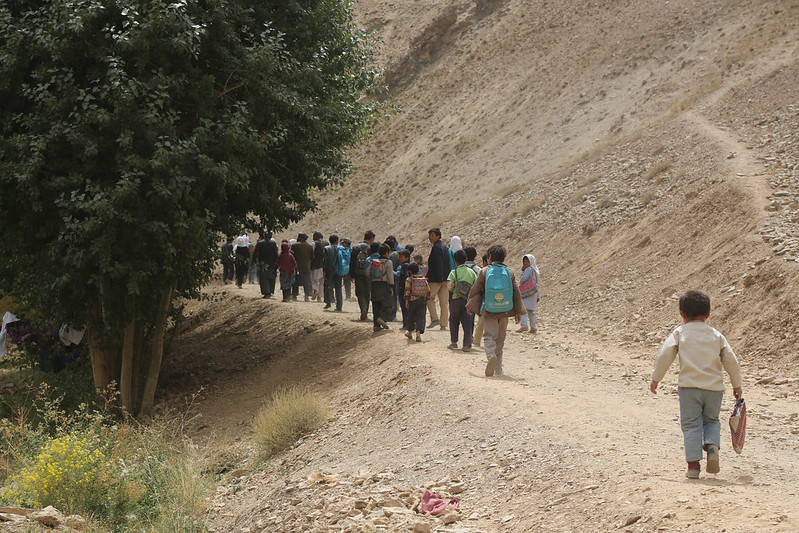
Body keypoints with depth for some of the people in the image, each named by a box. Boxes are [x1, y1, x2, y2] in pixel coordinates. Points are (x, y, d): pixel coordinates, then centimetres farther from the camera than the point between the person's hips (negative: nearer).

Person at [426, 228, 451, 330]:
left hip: (436, 279, -8)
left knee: (429, 298, 5)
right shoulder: (445, 247, 16)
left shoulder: (436, 247, -13)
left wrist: (439, 279, -22)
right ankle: (444, 324, 7)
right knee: (444, 302, 6)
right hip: (446, 279, 8)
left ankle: (434, 319, -4)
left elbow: (439, 264, -20)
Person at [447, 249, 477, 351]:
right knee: (468, 323, 3)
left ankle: (454, 342, 18)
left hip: (456, 300, -2)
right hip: (469, 300, 2)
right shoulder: (472, 272, 4)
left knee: (454, 321, 15)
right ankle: (467, 344, -2)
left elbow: (449, 286, -15)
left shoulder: (454, 272, -5)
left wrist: (453, 290, 6)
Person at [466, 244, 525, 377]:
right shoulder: (509, 273, 3)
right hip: (504, 311, 3)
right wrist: (518, 311, 13)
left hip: (488, 311, -3)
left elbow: (475, 290, 2)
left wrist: (470, 306, 15)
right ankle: (498, 367, 19)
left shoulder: (485, 271, -3)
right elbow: (516, 293, 5)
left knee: (489, 336, -2)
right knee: (500, 338, 14)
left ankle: (491, 355, -33)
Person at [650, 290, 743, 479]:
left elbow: (664, 355, -3)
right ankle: (712, 446, -7)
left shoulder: (679, 333, 4)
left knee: (691, 424, 3)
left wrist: (656, 378, 7)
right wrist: (737, 385, 23)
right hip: (714, 386, 2)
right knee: (711, 420, 20)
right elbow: (731, 361, 12)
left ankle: (693, 464, -4)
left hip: (689, 386, -2)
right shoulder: (717, 336, 11)